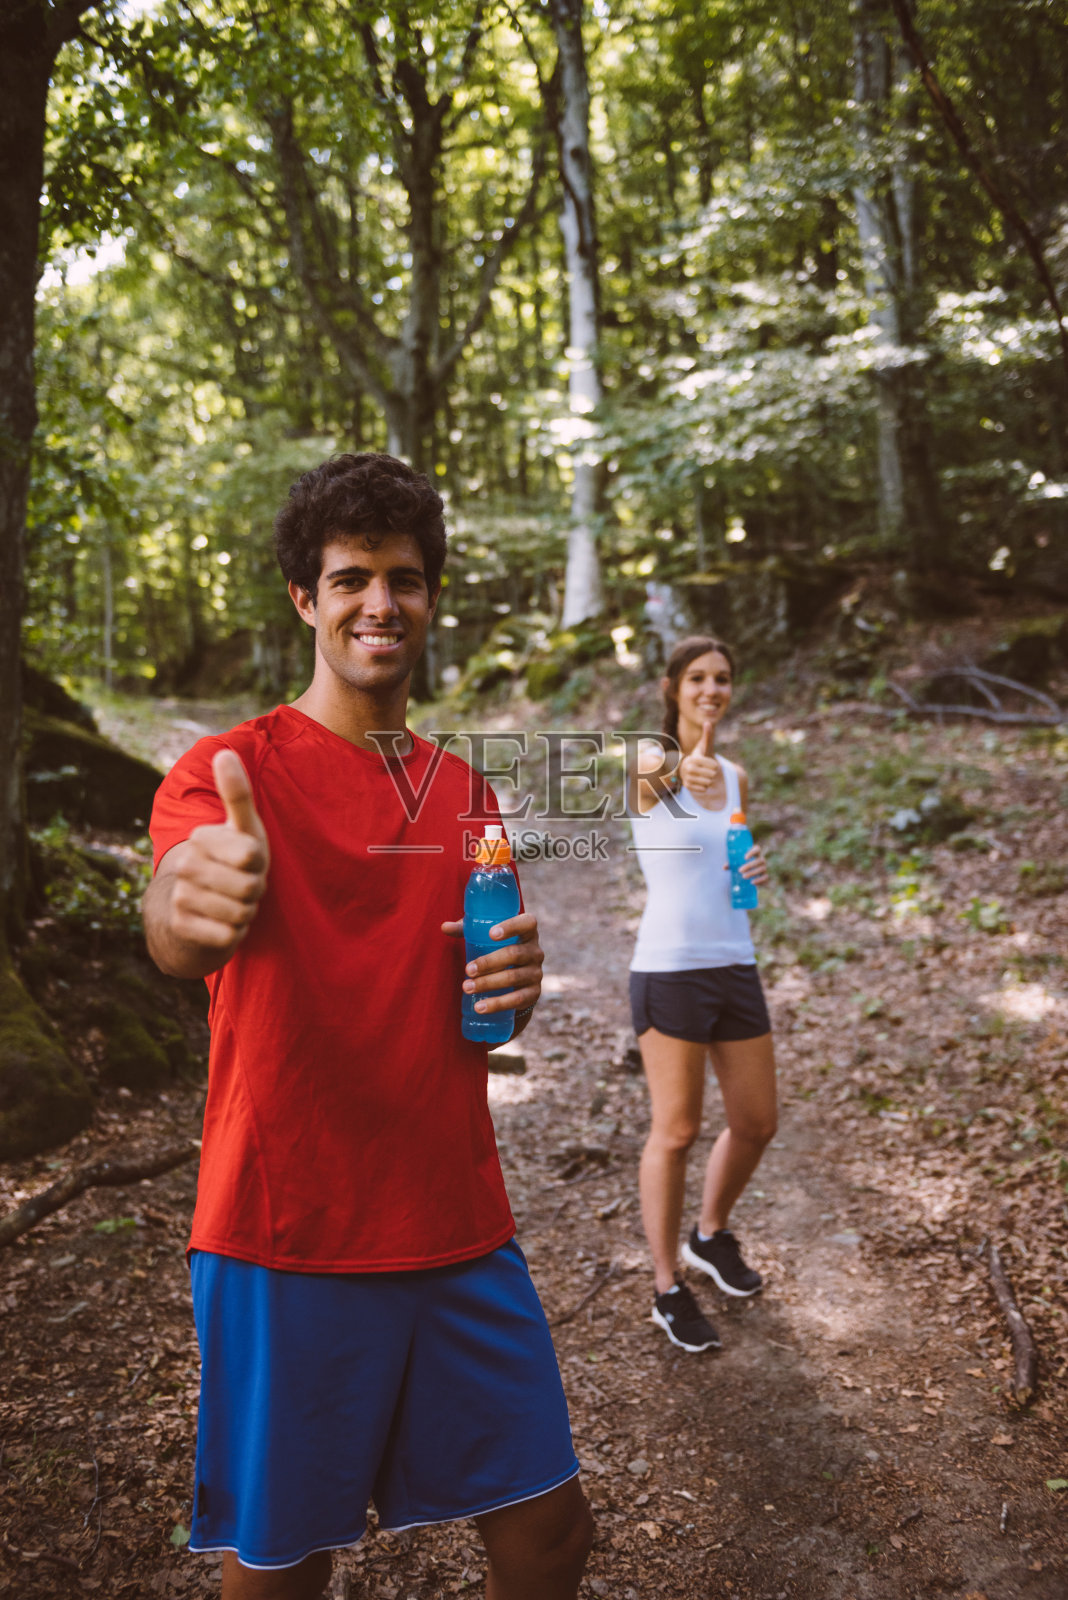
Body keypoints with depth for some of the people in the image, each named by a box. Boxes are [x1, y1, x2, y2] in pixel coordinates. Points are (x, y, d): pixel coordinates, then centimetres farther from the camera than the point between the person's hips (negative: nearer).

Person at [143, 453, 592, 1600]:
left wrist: (515, 985, -5)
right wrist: (190, 907, -52)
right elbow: (176, 941, -28)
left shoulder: (467, 792, 10)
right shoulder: (229, 769, -8)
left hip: (459, 1233, 5)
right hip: (284, 1244, -4)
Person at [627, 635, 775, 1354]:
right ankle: (669, 1288, 20)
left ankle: (711, 1234, 40)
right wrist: (686, 769, -52)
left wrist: (755, 870, -1)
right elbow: (651, 776, -30)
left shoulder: (737, 779, 12)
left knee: (757, 1124, 13)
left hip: (736, 968, 6)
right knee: (677, 1133, 1)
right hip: (669, 969, -6)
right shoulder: (649, 763, -6)